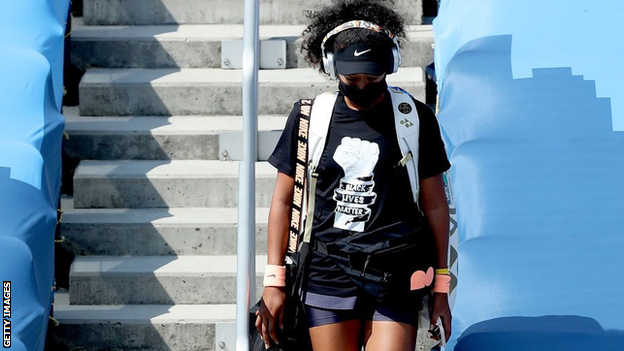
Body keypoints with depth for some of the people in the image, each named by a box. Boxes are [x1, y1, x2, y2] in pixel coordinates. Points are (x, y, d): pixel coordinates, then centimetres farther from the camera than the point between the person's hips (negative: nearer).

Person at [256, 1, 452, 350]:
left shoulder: (415, 118, 3)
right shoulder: (309, 117, 5)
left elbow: (435, 206, 7)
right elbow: (283, 201, 9)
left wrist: (441, 287, 5)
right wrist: (273, 281, 5)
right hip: (326, 279, 1)